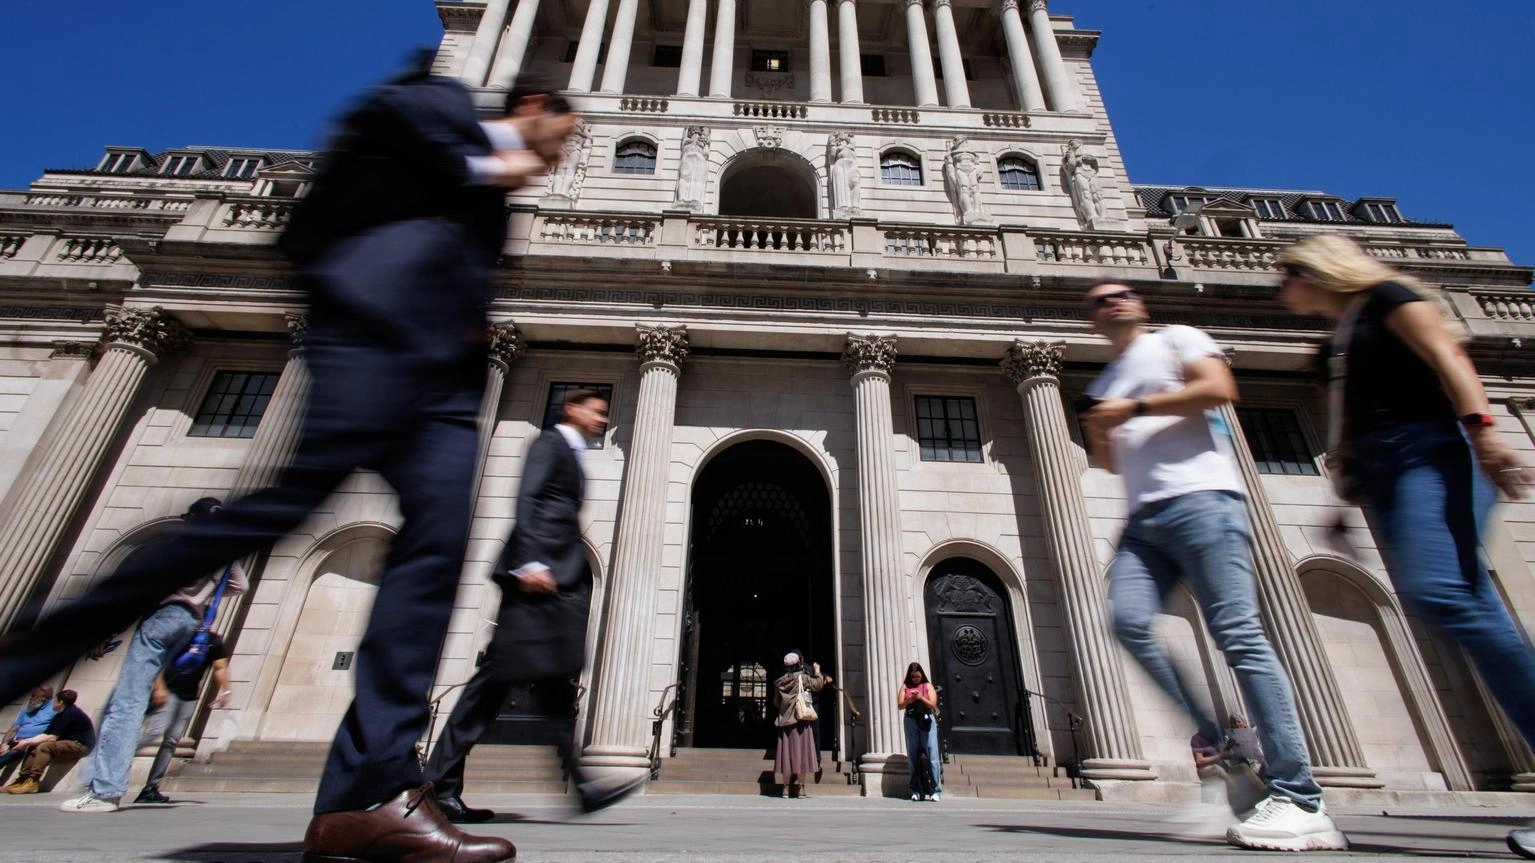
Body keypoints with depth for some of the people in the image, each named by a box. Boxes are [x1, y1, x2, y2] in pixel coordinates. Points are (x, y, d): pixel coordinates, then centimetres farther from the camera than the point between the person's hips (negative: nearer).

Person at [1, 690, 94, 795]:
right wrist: (26, 741, 0)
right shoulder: (61, 715, 16)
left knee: (44, 747, -25)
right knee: (32, 747, 6)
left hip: (81, 745, -10)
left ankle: (32, 783, -24)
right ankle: (22, 780, -1)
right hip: (70, 744, 10)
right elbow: (45, 734, 12)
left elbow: (53, 737, -17)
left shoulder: (70, 713, -14)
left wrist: (27, 742, -9)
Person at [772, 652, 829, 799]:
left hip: (785, 722, 4)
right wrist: (817, 671, 17)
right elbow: (818, 684, 2)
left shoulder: (780, 682, 6)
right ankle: (800, 788, 3)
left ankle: (786, 788, 8)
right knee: (801, 751, 1)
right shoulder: (802, 677, -7)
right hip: (800, 720, -4)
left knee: (787, 751, 7)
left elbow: (776, 702, 12)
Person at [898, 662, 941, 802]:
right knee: (913, 756, 3)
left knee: (932, 755, -5)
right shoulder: (905, 686, 11)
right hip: (911, 721, 2)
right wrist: (910, 699, -14)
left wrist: (921, 698, -15)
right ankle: (916, 791, 10)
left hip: (927, 720, -2)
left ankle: (936, 791, -2)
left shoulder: (928, 686, 7)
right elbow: (900, 705, 3)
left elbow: (933, 705, -1)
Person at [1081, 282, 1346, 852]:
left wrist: (1134, 408, -4)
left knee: (1238, 634, -13)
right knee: (1129, 621, -17)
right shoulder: (1103, 385, 28)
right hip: (1143, 517, 6)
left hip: (1199, 497, -5)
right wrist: (1098, 435, 9)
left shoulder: (1175, 339, 13)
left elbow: (1220, 389, -5)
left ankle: (1300, 800, -9)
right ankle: (1220, 743, -4)